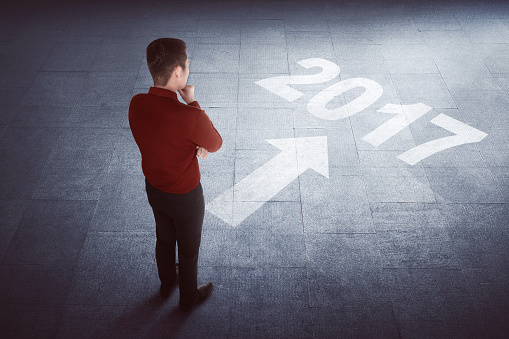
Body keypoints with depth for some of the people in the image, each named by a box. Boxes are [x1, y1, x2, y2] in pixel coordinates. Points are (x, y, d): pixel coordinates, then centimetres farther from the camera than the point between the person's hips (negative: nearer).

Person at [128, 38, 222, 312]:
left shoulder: (136, 104, -18)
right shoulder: (190, 118, -38)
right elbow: (215, 145, -15)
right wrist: (192, 103, -16)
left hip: (153, 188, 6)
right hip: (185, 196, -6)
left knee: (164, 238, 30)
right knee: (189, 249, 21)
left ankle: (167, 284, 56)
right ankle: (188, 297, 46)